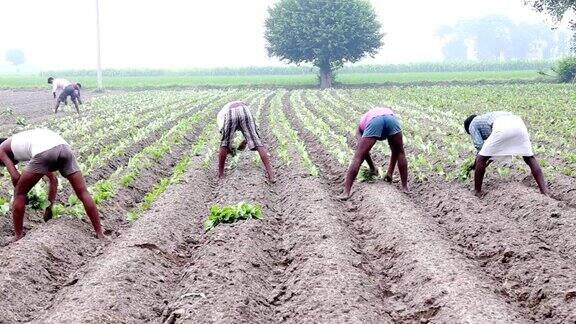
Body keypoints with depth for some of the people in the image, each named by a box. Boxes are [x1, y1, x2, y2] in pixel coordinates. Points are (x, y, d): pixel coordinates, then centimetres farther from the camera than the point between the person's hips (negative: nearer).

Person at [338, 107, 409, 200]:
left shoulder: (362, 123, 39)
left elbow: (363, 149, 28)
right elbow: (396, 150, 42)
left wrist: (372, 167, 39)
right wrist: (390, 172, 46)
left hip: (374, 121, -2)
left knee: (358, 157, 5)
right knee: (400, 153, 25)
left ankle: (346, 192, -1)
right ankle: (405, 187, 28)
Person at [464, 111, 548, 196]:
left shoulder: (472, 125, 27)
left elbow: (479, 146, 14)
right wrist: (487, 163, 49)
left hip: (502, 128, -7)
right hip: (518, 123, 7)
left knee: (481, 159, 8)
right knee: (529, 158, 19)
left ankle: (477, 192, 12)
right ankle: (544, 190, 11)